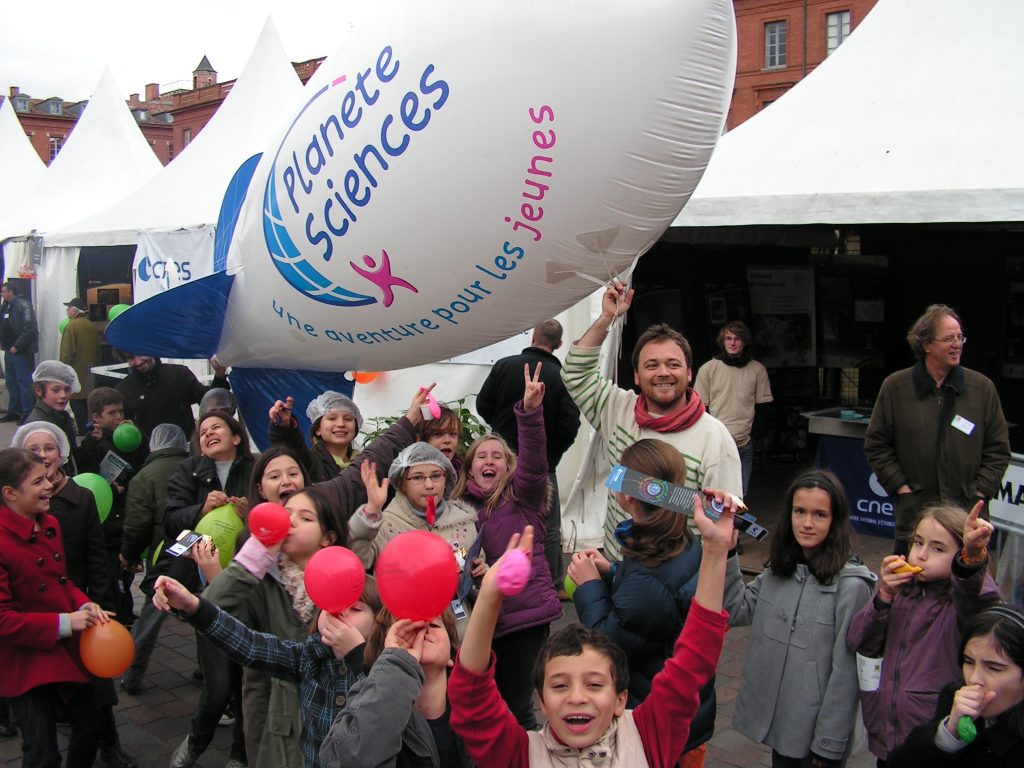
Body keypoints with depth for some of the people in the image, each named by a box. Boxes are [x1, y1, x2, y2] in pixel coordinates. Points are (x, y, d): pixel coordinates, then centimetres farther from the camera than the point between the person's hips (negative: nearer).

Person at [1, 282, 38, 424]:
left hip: (21, 352, -9)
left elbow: (29, 329, -21)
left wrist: (17, 346, -19)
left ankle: (27, 413, 2)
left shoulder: (23, 305, -13)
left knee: (24, 382, -3)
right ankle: (14, 411, 24)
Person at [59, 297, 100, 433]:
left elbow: (67, 352, -18)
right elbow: (97, 349, 13)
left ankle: (83, 431, -1)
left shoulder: (72, 326, -15)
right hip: (90, 373, 7)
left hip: (76, 372, -7)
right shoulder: (92, 326, 6)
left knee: (77, 404, -1)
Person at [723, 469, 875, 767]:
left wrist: (829, 743, -12)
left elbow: (846, 672, -16)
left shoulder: (851, 584, -17)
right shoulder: (778, 570, 4)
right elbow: (736, 611, -1)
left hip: (814, 730, -6)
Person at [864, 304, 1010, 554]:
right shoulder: (895, 387, 1)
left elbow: (998, 449, 7)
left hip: (968, 511, 1)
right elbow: (875, 445, 5)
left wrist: (979, 492, -1)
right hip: (914, 512, 0)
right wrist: (901, 486, -2)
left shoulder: (983, 388, 3)